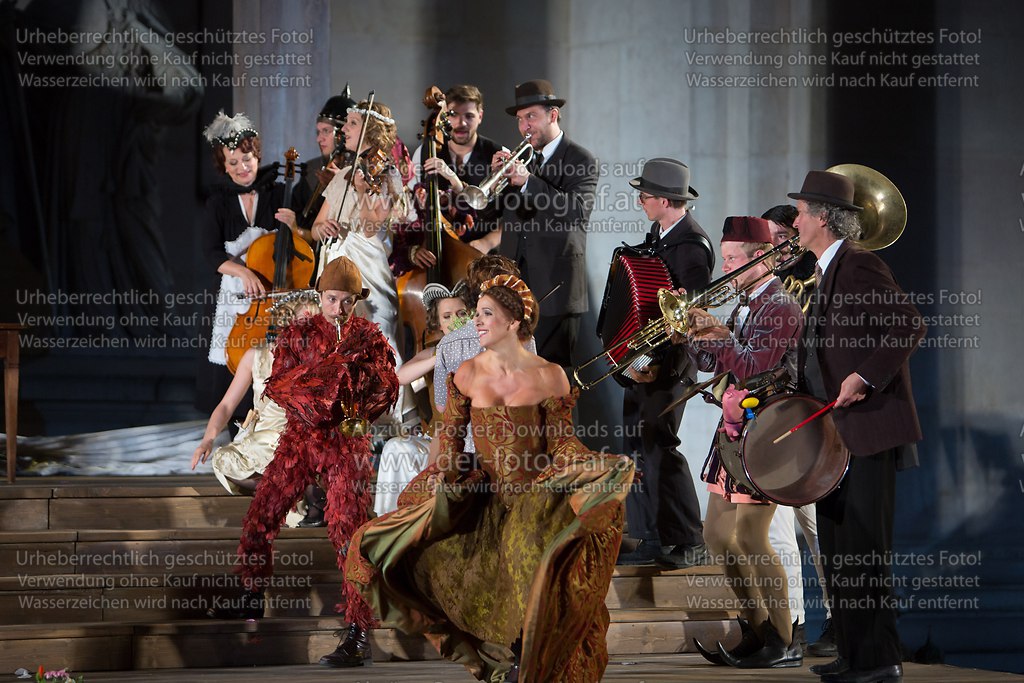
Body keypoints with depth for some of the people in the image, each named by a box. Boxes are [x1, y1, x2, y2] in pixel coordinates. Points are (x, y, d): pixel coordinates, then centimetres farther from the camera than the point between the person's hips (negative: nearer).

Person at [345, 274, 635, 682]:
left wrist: (596, 466, -19)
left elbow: (562, 442, -2)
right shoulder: (467, 376, 0)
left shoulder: (549, 376, -6)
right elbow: (451, 436, 6)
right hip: (483, 500, 3)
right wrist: (443, 475, -12)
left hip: (536, 500, -3)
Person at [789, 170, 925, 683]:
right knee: (836, 548, 12)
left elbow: (909, 325, -22)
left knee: (862, 547, -8)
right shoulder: (826, 272, 16)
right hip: (835, 433, 10)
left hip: (870, 428, -10)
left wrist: (865, 376, -26)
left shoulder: (859, 267, -13)